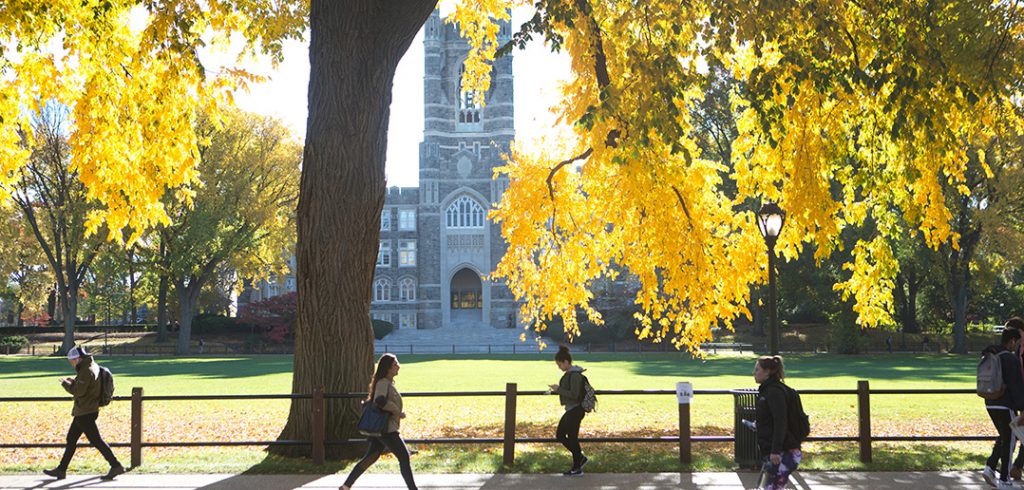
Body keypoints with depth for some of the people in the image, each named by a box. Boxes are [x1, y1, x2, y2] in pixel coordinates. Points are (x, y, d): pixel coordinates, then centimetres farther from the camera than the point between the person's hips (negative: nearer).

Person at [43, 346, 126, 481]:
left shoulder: (86, 371, -19)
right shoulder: (93, 366, 12)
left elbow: (78, 391, -22)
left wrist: (65, 383, -7)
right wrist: (73, 381, 8)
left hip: (85, 413, -11)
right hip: (83, 412, 11)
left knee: (96, 440, -8)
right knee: (71, 439, 15)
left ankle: (115, 466, -6)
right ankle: (61, 470, 22)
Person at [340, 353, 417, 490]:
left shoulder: (388, 382, 15)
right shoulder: (383, 382, -16)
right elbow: (380, 400, -34)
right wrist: (398, 412, -24)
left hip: (381, 429, 10)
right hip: (387, 429, -10)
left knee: (371, 457, 13)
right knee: (404, 457, -5)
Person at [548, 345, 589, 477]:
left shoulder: (575, 375, -19)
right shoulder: (569, 373, 10)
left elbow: (574, 395, -23)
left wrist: (558, 389, -19)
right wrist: (555, 390, 9)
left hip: (575, 410, -10)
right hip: (571, 410, 10)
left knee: (572, 438, 0)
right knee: (559, 435, 13)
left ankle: (577, 468, 12)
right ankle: (580, 458, 21)